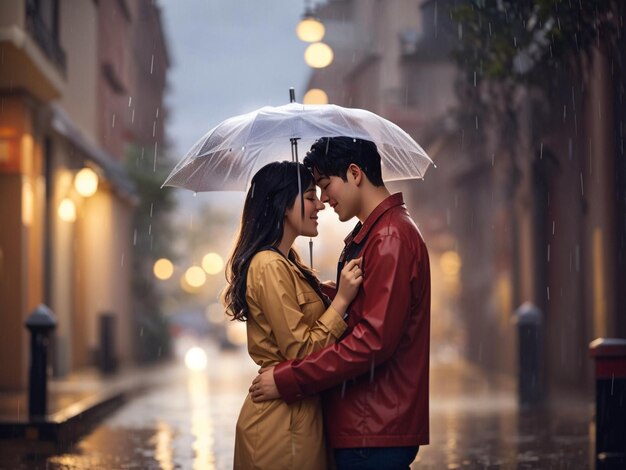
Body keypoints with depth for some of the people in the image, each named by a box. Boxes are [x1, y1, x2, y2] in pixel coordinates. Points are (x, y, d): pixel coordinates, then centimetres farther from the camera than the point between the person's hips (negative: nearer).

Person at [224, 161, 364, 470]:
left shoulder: (287, 262, 14)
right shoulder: (270, 266, -17)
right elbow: (302, 352, -20)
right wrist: (342, 298, -20)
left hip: (298, 412, 10)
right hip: (283, 421, -10)